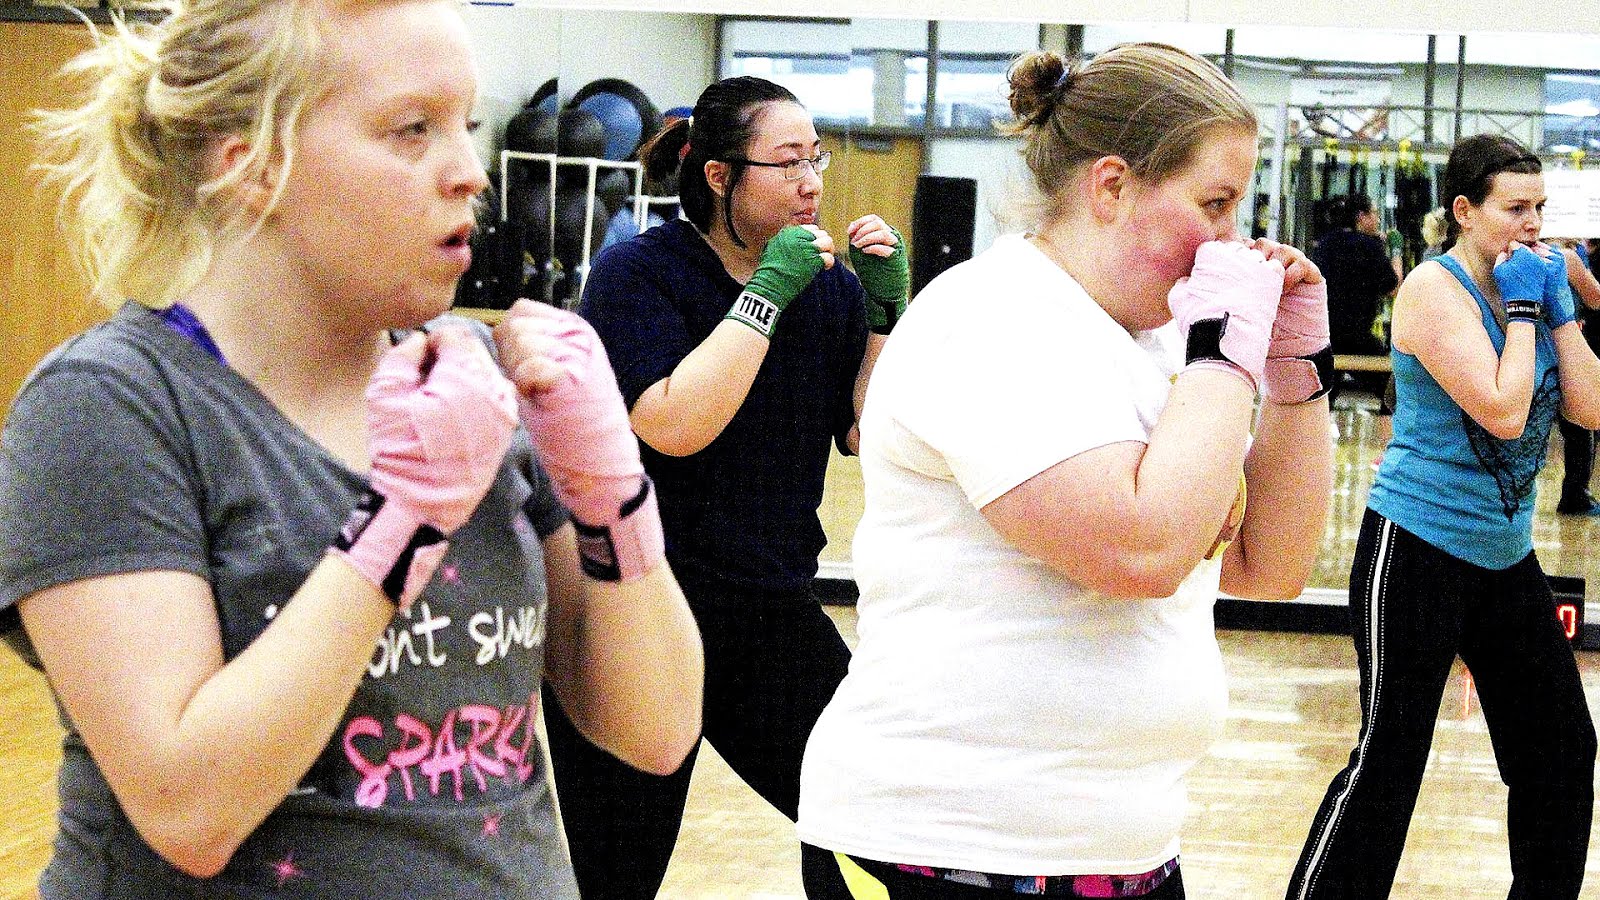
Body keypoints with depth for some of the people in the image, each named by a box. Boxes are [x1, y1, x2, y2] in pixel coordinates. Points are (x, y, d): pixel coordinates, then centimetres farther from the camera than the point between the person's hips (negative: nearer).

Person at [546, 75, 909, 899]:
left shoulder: (827, 283, 4)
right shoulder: (635, 274, -10)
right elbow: (676, 425, -24)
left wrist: (887, 308, -6)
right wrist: (768, 293, -21)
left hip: (772, 614, 5)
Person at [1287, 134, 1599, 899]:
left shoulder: (1528, 283, 8)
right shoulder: (1435, 290, -14)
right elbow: (1503, 411, -23)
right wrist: (1521, 310, -14)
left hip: (1505, 555, 8)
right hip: (1419, 549, -8)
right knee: (1388, 760, -5)